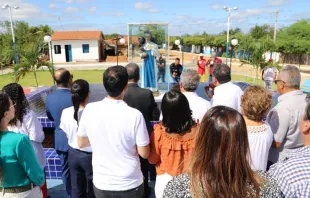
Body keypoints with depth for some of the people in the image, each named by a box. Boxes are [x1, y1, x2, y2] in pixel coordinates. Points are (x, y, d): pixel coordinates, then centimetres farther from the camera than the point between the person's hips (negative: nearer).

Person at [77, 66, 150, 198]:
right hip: (130, 185, -1)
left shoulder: (89, 110, -13)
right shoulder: (135, 115, -22)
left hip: (101, 183, 2)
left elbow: (81, 143, 1)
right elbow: (144, 154, -13)